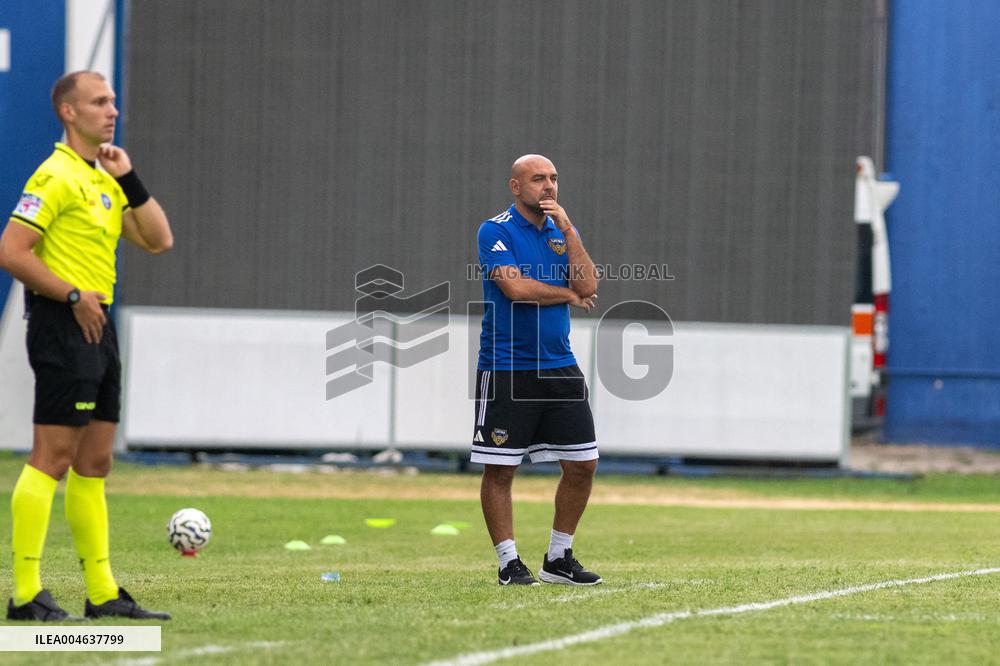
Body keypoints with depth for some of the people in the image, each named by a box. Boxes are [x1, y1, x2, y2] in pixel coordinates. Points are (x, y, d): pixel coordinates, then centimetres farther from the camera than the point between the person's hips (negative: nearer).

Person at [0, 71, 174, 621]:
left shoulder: (104, 180, 18)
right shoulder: (57, 176, -11)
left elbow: (158, 241, 15)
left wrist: (129, 180, 5)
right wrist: (73, 295, -16)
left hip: (96, 327, 10)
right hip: (63, 327, -10)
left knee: (93, 464, 10)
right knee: (51, 459, -11)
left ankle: (102, 593, 14)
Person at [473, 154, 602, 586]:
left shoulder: (562, 232, 11)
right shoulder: (495, 231, -6)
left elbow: (588, 287, -2)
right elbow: (515, 287, -19)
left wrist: (567, 230, -8)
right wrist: (569, 296, -5)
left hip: (559, 367, 6)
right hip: (506, 368, -6)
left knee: (583, 464, 5)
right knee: (500, 469, -3)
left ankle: (558, 559, 16)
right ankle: (509, 563, 6)